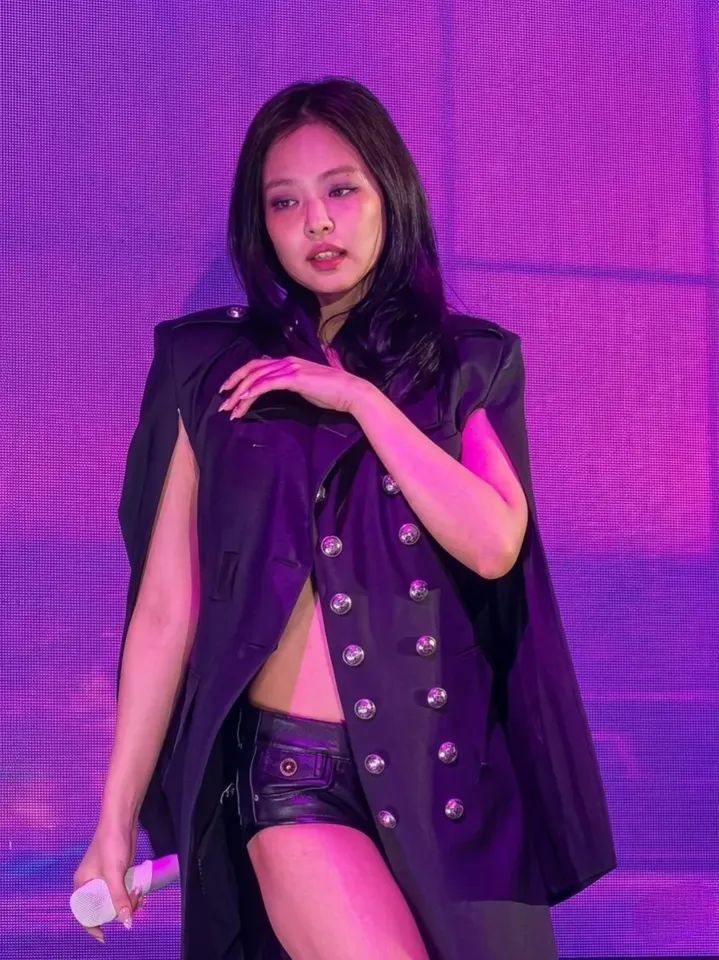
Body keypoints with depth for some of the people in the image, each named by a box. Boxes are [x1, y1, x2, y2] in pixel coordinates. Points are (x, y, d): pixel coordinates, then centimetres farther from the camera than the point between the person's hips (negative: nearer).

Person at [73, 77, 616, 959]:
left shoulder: (468, 365, 6)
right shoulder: (211, 371, 2)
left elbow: (493, 546, -9)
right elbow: (165, 606, 1)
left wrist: (360, 398, -12)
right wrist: (117, 816, 1)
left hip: (453, 772, 2)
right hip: (297, 771, -2)